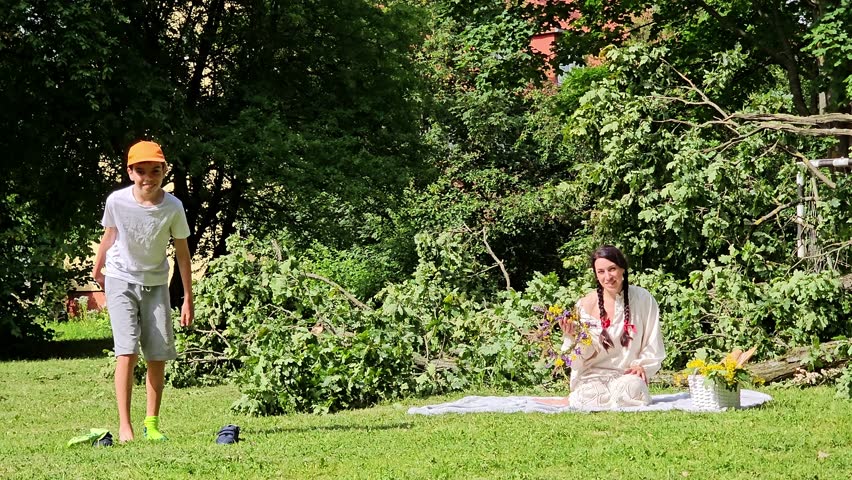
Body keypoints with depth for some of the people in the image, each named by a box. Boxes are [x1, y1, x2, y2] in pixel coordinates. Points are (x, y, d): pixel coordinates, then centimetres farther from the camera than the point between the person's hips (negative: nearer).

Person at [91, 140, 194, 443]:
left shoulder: (173, 207, -15)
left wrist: (188, 299, -1)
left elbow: (182, 253, -4)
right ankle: (124, 425, -14)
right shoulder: (117, 201, -15)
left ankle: (152, 423, 14)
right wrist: (98, 268, 20)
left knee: (158, 357, 1)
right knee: (127, 352, -15)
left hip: (155, 284, 2)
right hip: (121, 281, -2)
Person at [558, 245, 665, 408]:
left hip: (627, 375, 2)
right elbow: (586, 355, -1)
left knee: (635, 388, -33)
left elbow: (653, 345, 6)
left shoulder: (642, 299, 0)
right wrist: (574, 337, -20)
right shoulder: (586, 305, -4)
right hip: (593, 375, -2)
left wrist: (642, 365, -10)